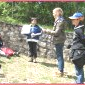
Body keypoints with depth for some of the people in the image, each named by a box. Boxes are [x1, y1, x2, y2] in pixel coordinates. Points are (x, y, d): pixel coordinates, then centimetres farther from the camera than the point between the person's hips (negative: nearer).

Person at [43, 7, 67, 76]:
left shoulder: (60, 21, -16)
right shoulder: (59, 20, 14)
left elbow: (57, 32, -20)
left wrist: (47, 31, -15)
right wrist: (49, 31, 17)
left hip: (59, 40, -10)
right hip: (59, 40, 10)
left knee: (60, 56, -5)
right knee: (59, 55, 16)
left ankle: (61, 71, 0)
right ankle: (60, 70, 26)